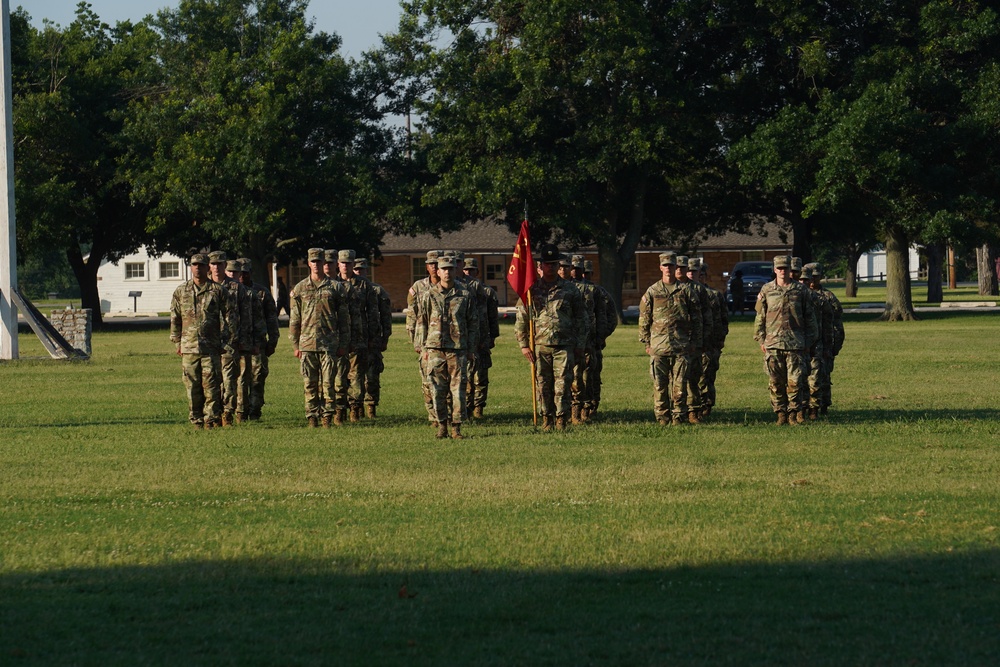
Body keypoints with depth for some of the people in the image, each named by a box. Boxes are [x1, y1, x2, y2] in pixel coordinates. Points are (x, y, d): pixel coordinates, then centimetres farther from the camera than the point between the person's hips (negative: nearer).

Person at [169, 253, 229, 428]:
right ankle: (196, 419, 9)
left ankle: (212, 418, -1)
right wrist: (177, 342, 10)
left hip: (211, 347, -2)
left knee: (211, 385, -6)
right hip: (189, 346, 2)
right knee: (192, 386, 3)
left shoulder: (217, 290, 5)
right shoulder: (181, 291, 11)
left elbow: (226, 316, 6)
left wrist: (224, 341, 0)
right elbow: (175, 318, 15)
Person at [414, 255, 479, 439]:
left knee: (458, 389, -3)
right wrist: (422, 347, 5)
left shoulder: (465, 295, 6)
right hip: (435, 348, 0)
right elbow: (421, 322, 10)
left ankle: (456, 427, 2)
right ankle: (441, 425, 9)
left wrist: (471, 348, 5)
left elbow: (473, 323, 10)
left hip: (458, 349, 0)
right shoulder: (428, 295, 7)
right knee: (438, 390, 1)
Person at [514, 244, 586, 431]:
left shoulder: (570, 289, 8)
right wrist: (523, 344, 1)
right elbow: (521, 319, 7)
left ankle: (561, 418, 2)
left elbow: (580, 318, 12)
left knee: (562, 384, -4)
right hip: (540, 345, 0)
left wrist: (580, 344, 7)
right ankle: (546, 418, 12)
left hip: (564, 346, 0)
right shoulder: (531, 289, 6)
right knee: (543, 384, 3)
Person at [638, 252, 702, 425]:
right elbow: (644, 318, 10)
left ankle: (679, 415, 3)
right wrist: (646, 343, 5)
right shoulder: (652, 292, 8)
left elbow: (697, 318, 9)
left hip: (682, 346, -1)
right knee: (659, 384, 0)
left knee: (680, 383, -2)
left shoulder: (686, 290, 7)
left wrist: (696, 343, 4)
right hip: (658, 345, 1)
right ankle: (662, 416, 6)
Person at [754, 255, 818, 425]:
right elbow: (760, 317, 10)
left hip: (796, 343, -1)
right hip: (773, 342, 1)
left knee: (795, 381, -4)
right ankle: (781, 413, 9)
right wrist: (761, 340, 4)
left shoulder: (800, 290, 6)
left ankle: (794, 413, 3)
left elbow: (809, 317, 9)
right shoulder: (766, 290, 7)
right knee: (776, 382, 2)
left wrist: (809, 341, 6)